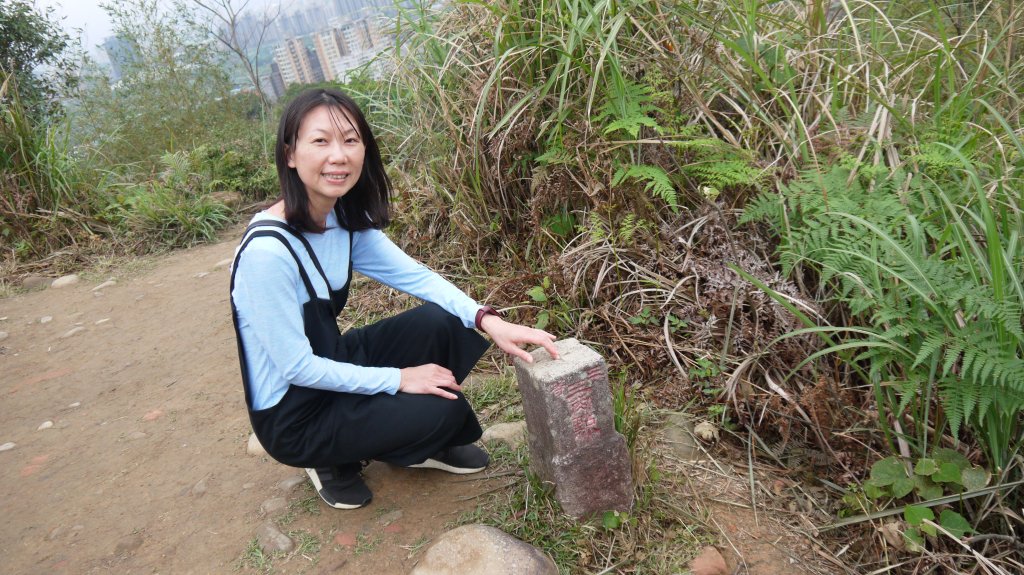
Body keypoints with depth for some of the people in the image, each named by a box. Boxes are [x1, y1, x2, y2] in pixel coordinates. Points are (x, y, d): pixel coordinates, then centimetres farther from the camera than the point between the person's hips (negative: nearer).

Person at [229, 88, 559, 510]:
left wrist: (487, 320, -21)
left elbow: (416, 275, -6)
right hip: (292, 415, -7)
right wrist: (398, 378, -19)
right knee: (439, 411, -19)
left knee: (439, 323, -11)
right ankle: (334, 460, 9)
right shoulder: (267, 250, -30)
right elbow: (297, 368, -25)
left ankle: (430, 442, 12)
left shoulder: (346, 221, -6)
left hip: (328, 364, 7)